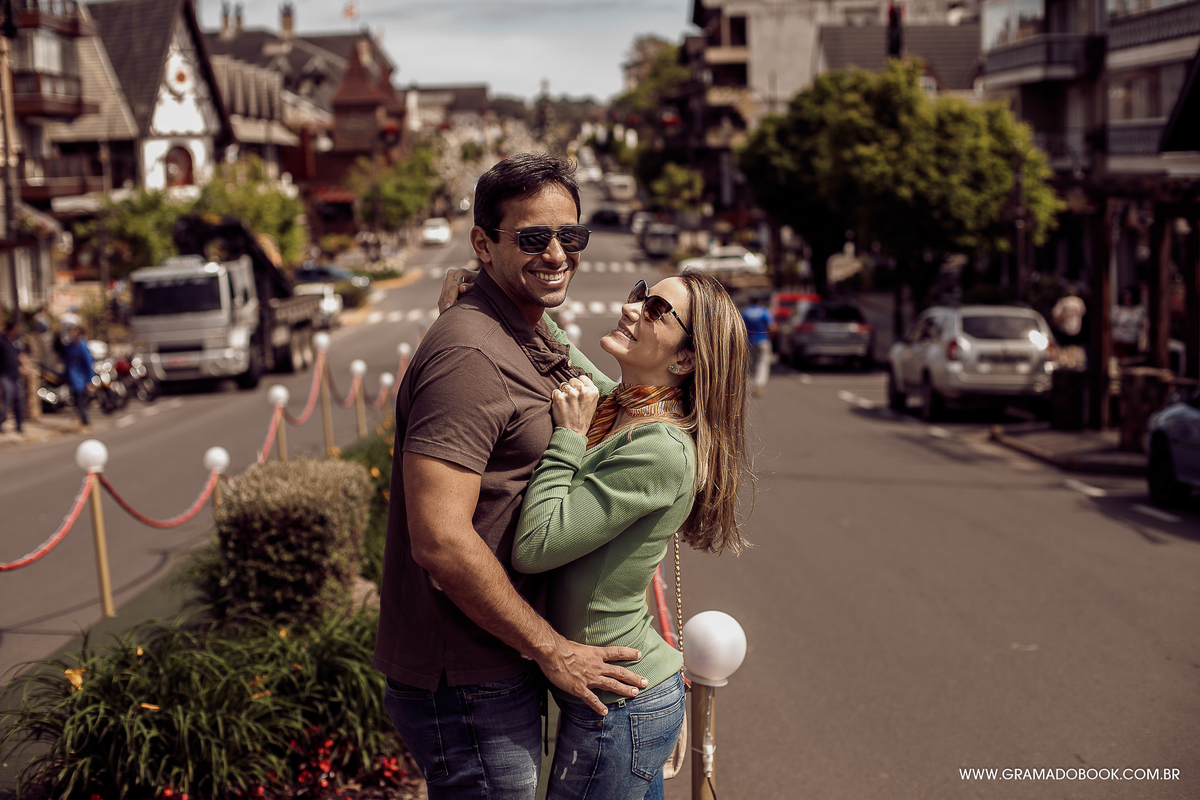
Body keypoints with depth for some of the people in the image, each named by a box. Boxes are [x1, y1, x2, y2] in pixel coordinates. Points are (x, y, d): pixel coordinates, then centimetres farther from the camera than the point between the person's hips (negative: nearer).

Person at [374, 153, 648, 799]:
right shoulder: (469, 355, -21)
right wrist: (552, 650, -19)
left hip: (499, 669, 10)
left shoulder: (535, 340, 13)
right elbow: (441, 540, -27)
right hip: (465, 687, -10)